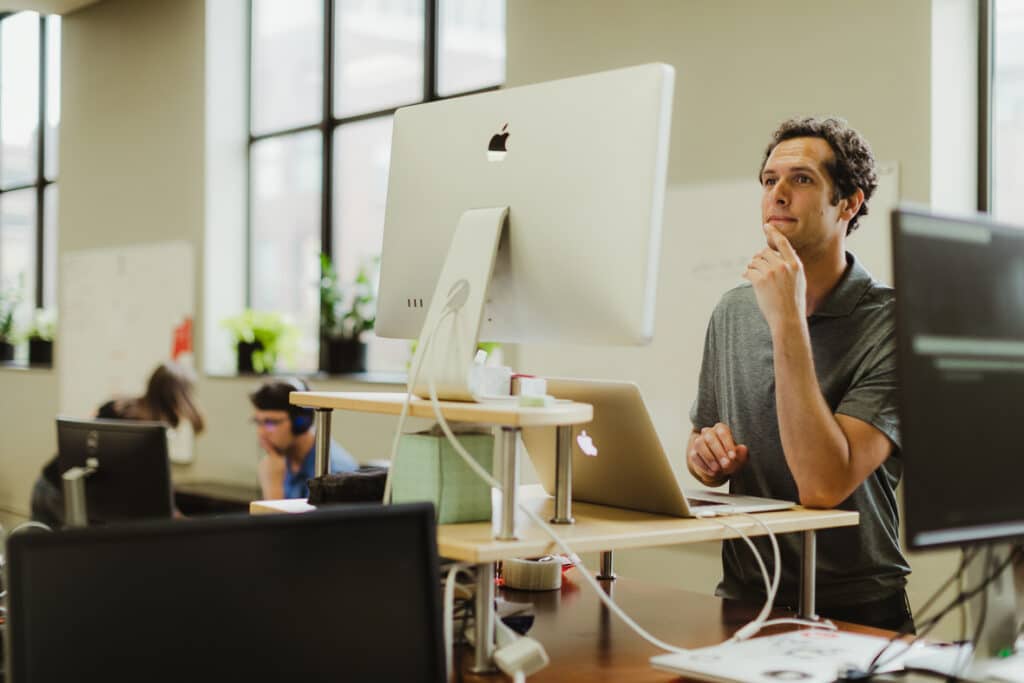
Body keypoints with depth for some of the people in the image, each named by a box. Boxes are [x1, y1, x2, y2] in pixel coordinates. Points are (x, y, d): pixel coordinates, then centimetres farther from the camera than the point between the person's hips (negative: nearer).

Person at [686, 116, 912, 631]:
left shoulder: (891, 324, -13)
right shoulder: (733, 312, 6)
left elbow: (823, 485, -24)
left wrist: (788, 322, -24)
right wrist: (706, 455, -6)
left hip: (855, 613, -4)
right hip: (742, 601, 4)